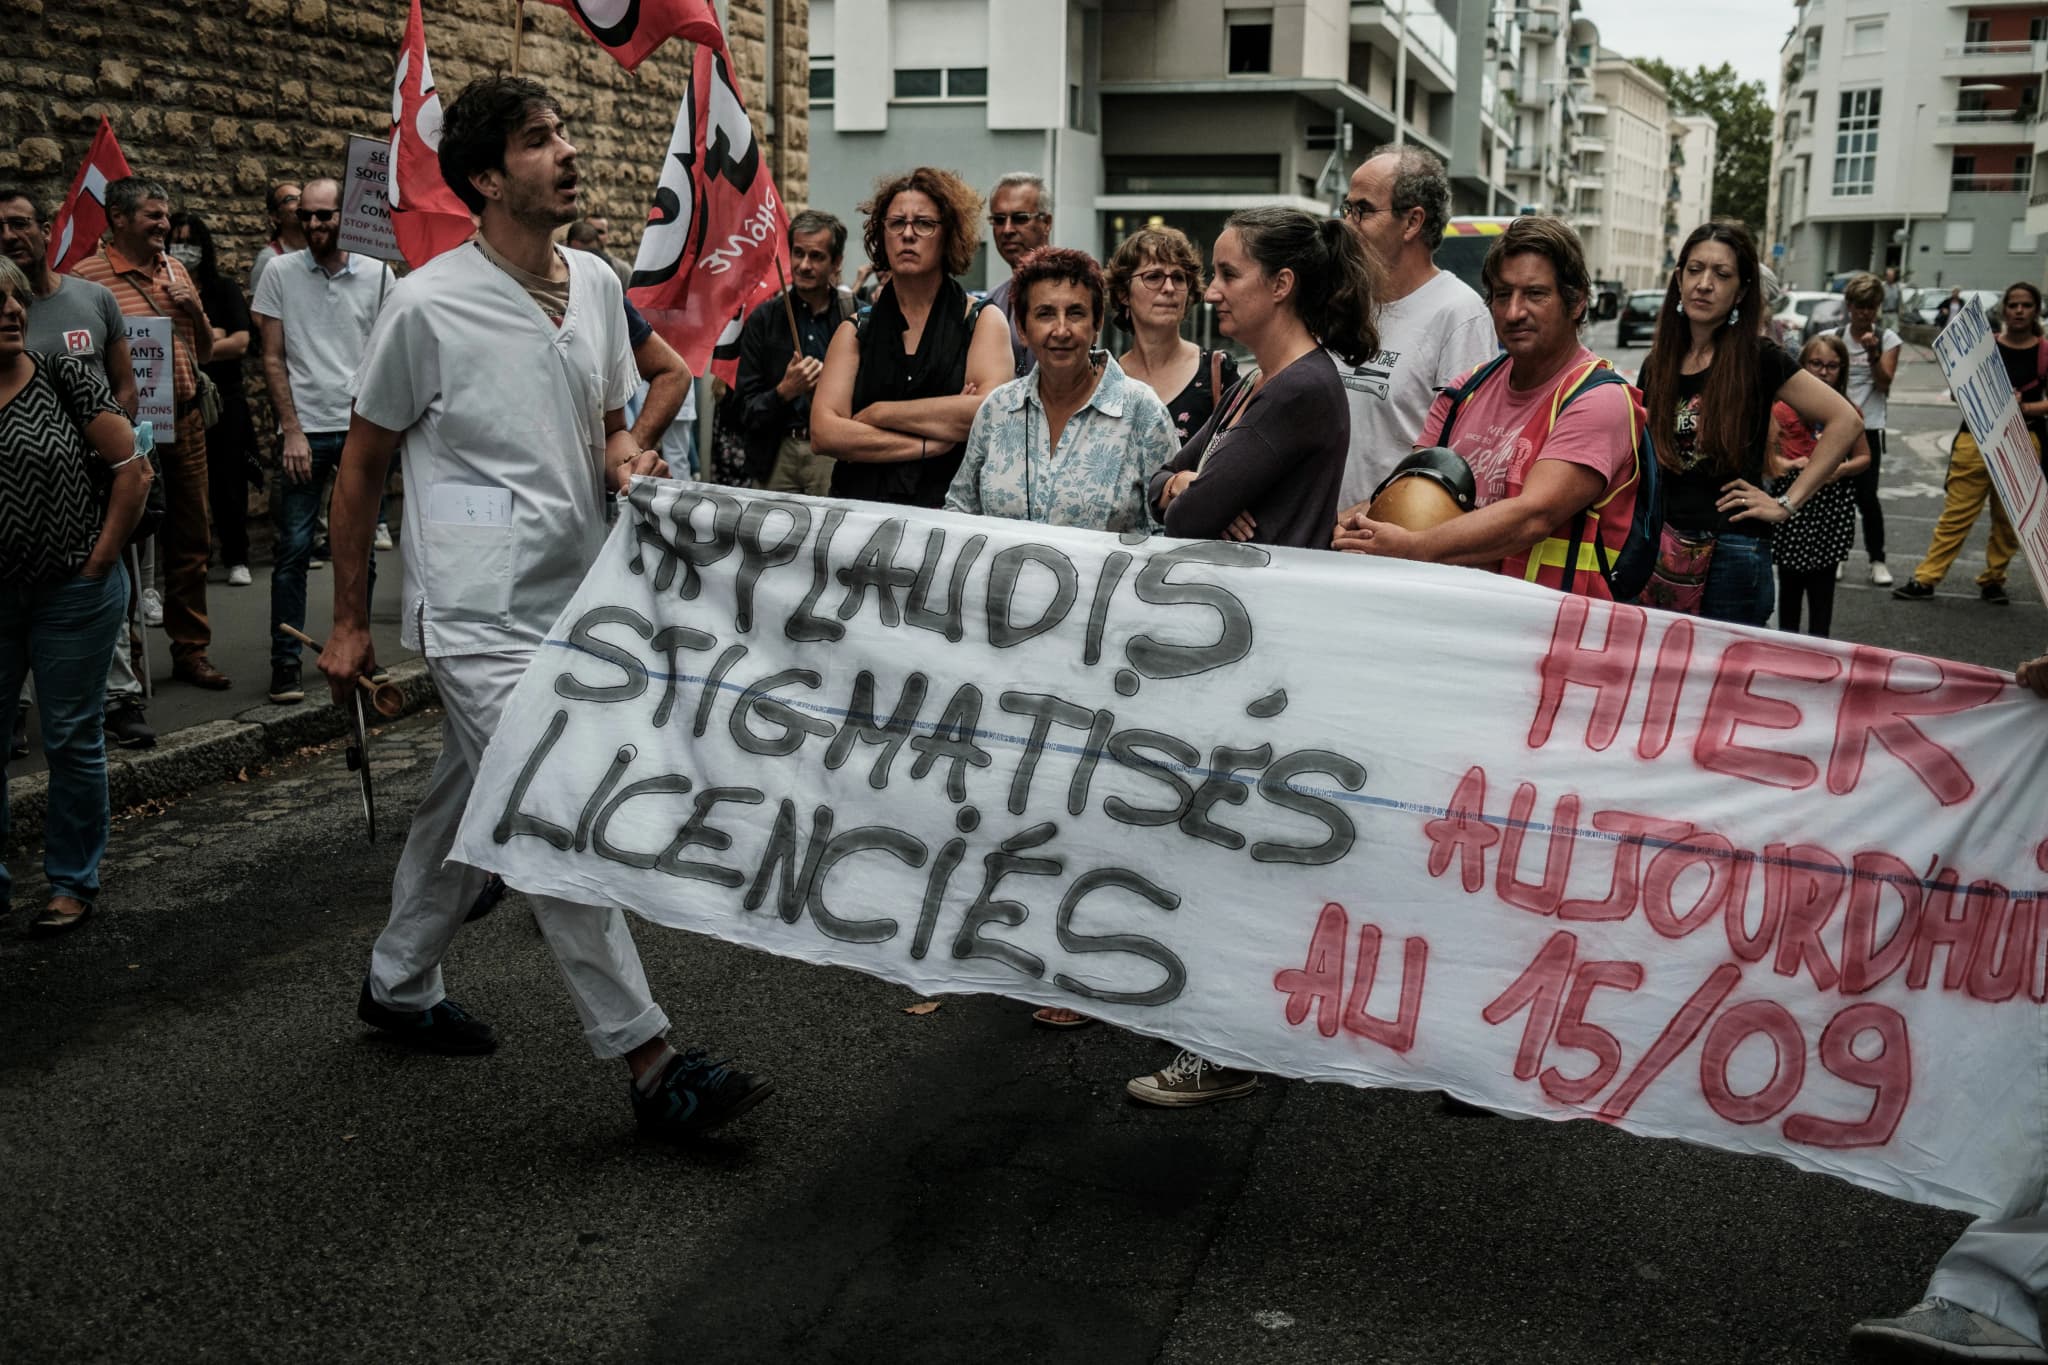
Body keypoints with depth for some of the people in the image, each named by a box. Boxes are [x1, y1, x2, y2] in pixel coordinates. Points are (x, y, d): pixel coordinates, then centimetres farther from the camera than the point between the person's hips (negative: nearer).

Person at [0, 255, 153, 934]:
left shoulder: (65, 377, -6)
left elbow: (132, 469, -5)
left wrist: (100, 559, -7)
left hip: (72, 594, -2)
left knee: (71, 742, 7)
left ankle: (73, 882, 21)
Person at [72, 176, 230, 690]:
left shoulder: (175, 271, 12)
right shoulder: (89, 276, -8)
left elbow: (205, 351, 16)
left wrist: (196, 310, 0)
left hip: (185, 425, 6)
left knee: (190, 542, 12)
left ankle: (191, 650, 23)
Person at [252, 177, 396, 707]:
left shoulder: (378, 275, 5)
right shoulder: (281, 273, 3)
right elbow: (273, 359, 3)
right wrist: (292, 431, -6)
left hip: (362, 428, 1)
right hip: (305, 430, -1)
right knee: (293, 551, -2)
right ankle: (285, 663, 6)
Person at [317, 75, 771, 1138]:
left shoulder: (597, 283, 7)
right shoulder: (428, 306, -10)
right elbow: (362, 462, -1)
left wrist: (625, 461, -4)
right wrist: (348, 621, 2)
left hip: (571, 593, 7)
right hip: (479, 612, -7)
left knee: (466, 810, 19)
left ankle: (398, 986, 39)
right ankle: (647, 1061, -6)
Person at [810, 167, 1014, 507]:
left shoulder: (984, 321, 9)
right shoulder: (854, 331, 13)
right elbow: (823, 432, 0)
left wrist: (878, 413, -4)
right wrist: (928, 443, -9)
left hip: (952, 503, -1)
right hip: (861, 513, 2)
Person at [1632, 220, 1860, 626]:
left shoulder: (1757, 359, -6)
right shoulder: (1657, 365, 8)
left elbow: (1845, 421, -8)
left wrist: (1787, 503, -9)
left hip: (1732, 552, -4)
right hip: (1662, 550, 5)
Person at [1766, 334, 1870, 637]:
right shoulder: (1783, 407, -1)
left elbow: (1864, 456, 11)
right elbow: (1765, 455, -2)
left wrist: (1839, 469, -8)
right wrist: (1787, 464, -21)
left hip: (1831, 503, 1)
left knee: (1822, 583, 5)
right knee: (1790, 580, 8)